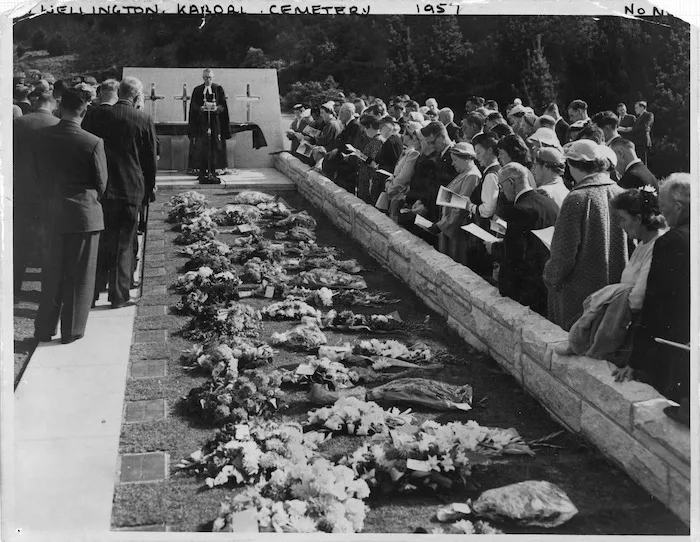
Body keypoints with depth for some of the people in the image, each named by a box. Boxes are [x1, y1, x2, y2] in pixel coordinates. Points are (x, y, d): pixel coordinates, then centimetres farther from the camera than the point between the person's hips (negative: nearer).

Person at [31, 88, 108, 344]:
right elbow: (101, 183, -6)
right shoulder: (93, 143, -16)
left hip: (53, 212, 4)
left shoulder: (43, 136, -4)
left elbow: (38, 174, 6)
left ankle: (44, 329, 23)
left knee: (52, 272, 16)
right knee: (79, 275, 7)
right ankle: (71, 330, 14)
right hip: (84, 214, -4)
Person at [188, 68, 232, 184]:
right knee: (201, 148, -3)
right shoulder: (197, 90, 9)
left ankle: (212, 172, 4)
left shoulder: (218, 89, 8)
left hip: (215, 122, 0)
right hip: (201, 122, 0)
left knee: (215, 147, -2)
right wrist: (201, 108, -19)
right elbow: (193, 106, 2)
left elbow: (223, 106, 2)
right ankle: (203, 173, 1)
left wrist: (216, 108, -19)